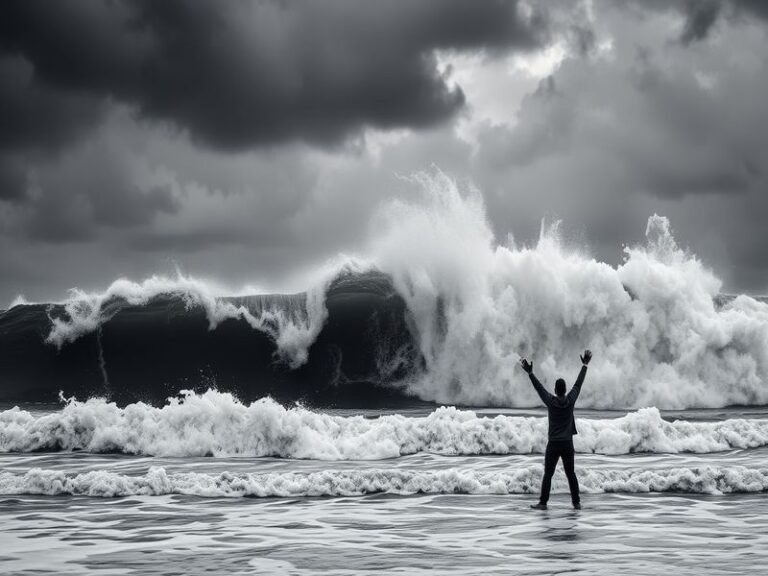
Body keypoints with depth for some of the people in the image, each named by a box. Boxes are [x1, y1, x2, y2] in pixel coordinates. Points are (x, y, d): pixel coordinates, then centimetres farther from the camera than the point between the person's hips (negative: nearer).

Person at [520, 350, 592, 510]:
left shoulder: (551, 401, -7)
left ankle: (543, 502, -1)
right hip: (568, 444, 2)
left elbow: (539, 387, -4)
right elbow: (578, 383, 6)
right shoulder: (570, 400, -2)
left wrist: (530, 372, -1)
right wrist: (585, 365, 13)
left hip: (553, 444, -2)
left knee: (548, 474, 1)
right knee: (571, 473, 10)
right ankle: (576, 502, 9)